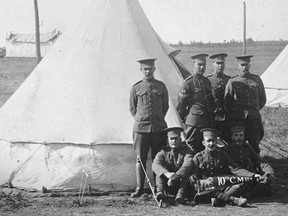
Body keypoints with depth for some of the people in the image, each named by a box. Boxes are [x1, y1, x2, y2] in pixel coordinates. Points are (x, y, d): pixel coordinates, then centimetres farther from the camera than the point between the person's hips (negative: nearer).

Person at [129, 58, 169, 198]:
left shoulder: (161, 87, 7)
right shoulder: (136, 88, 5)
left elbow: (165, 106, 15)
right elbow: (132, 108, 12)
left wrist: (159, 119, 10)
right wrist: (140, 120, 5)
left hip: (158, 127, 1)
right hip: (141, 128, -1)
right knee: (141, 158, 0)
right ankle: (139, 188, 4)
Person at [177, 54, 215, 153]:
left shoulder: (207, 81, 14)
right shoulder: (188, 82, -7)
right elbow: (181, 104, -4)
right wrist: (185, 119, 1)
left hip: (207, 122, 7)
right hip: (194, 122, -7)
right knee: (191, 150, -5)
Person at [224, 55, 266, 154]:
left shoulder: (257, 80, 8)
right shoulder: (232, 82, 3)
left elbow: (262, 99, 18)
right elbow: (227, 102, 10)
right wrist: (234, 115, 10)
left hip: (254, 119, 1)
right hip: (238, 120, -1)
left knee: (255, 145, -1)